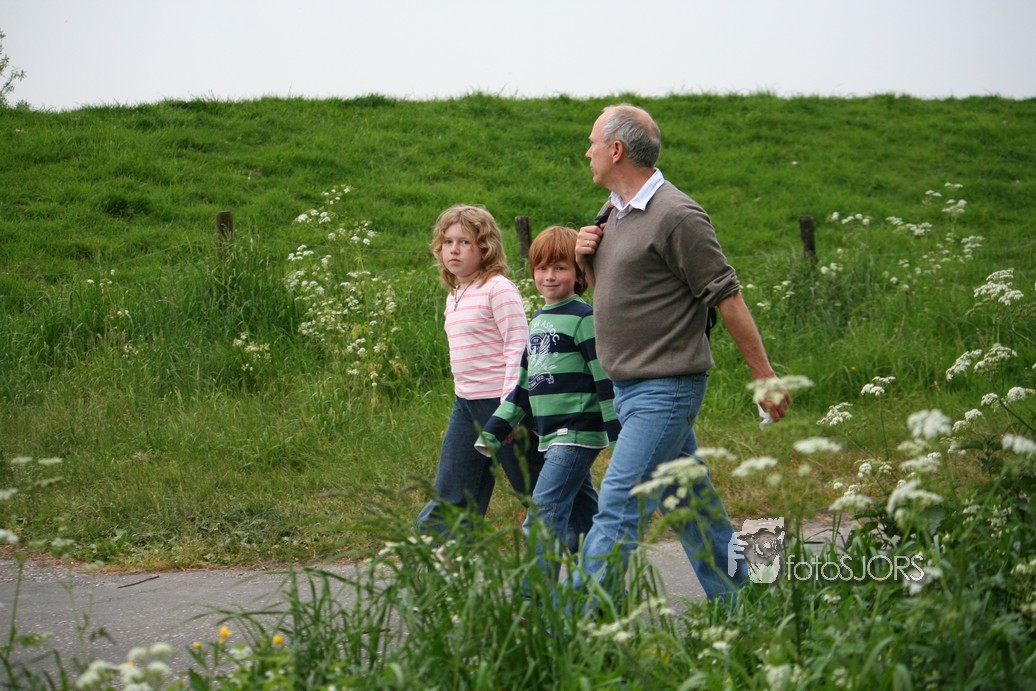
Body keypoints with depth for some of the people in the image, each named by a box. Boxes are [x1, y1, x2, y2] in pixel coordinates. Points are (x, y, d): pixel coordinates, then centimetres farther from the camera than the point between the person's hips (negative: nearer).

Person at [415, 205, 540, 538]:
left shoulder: (498, 288, -11)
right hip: (466, 404, 8)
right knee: (449, 497, 5)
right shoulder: (454, 297, 15)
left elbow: (518, 348, -16)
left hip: (501, 401, -8)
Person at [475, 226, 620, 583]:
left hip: (577, 433, -8)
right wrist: (493, 432, 18)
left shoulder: (582, 318, -9)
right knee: (582, 514, 12)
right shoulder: (538, 321, 17)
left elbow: (606, 376, -12)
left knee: (544, 511, -15)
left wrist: (618, 433, -15)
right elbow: (525, 382, 21)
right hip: (551, 437, 8)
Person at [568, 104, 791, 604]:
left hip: (667, 389, -9)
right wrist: (587, 262, 3)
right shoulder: (614, 214, 13)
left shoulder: (676, 216, -14)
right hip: (630, 388, 9)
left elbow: (726, 296, -13)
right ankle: (733, 600, 21)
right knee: (690, 502, 13)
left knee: (619, 505, -13)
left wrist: (764, 374, -11)